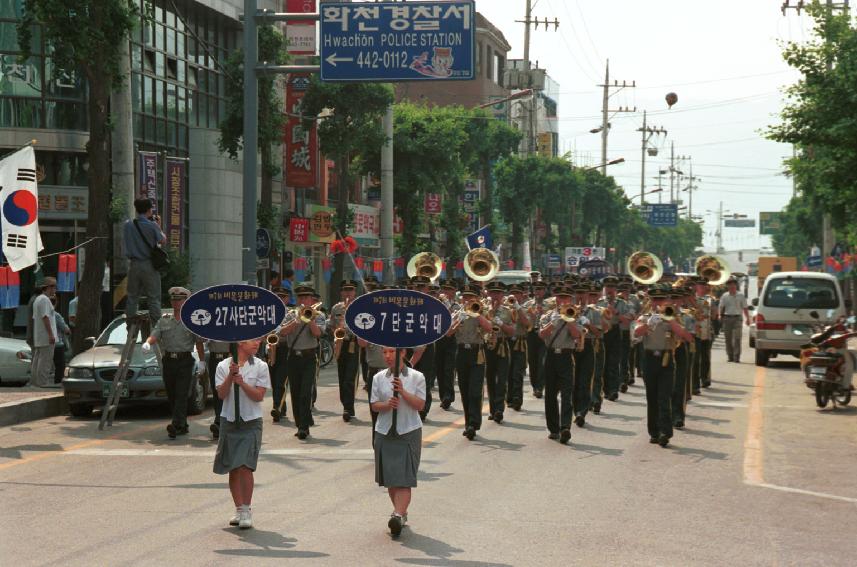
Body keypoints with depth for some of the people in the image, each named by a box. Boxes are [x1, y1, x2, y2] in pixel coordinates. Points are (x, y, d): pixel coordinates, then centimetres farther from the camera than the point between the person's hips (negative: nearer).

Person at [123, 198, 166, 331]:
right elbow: (163, 241, 0)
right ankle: (156, 326, -1)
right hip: (149, 265, -3)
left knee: (132, 296, 12)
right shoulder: (152, 225, -11)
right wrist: (159, 225, 14)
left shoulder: (128, 225, 0)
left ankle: (130, 323, 13)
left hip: (134, 264, 4)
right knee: (154, 297, 1)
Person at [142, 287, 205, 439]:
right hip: (168, 361, 4)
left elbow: (199, 342, 3)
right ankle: (182, 426, 17)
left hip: (185, 361, -4)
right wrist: (147, 343, -20)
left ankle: (176, 425, -21)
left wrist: (202, 361, -5)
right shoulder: (164, 320, 13)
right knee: (171, 396, 6)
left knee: (181, 394, -13)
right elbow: (155, 335, 2)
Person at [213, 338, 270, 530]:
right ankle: (239, 509, 18)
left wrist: (242, 382, -19)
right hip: (229, 421, 2)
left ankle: (246, 511, -8)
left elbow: (259, 395, -7)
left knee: (245, 466, -13)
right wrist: (231, 376, -18)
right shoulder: (224, 366, 2)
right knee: (233, 469, 8)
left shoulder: (260, 366, -1)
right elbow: (221, 394, -5)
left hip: (251, 422, -2)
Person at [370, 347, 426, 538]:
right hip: (385, 433, 3)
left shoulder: (416, 377, 0)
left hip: (409, 431, -3)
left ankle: (398, 515, -21)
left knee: (404, 477, -11)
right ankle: (400, 511, 25)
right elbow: (374, 405, 5)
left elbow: (420, 405, -5)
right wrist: (387, 404, -15)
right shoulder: (378, 378, 7)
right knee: (389, 477, 8)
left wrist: (403, 392, -18)